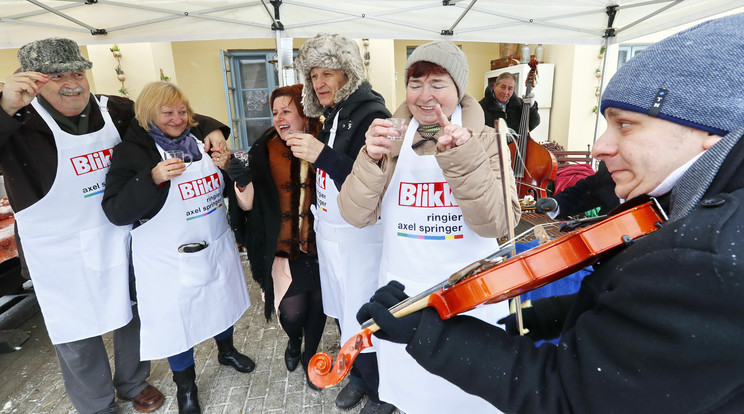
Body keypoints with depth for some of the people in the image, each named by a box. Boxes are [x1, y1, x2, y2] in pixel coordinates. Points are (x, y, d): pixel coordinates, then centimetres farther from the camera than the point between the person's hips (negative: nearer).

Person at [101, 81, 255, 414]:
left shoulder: (201, 142, 3)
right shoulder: (131, 151, -11)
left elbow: (223, 189, 13)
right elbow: (116, 212, -18)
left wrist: (225, 167, -9)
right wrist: (154, 178, -31)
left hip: (216, 247, 5)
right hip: (170, 258, -5)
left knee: (222, 300, 21)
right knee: (177, 316, 10)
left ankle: (226, 351, 50)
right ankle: (185, 384, 35)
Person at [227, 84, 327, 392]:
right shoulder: (265, 151, -5)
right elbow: (248, 205, -8)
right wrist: (242, 182, -26)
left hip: (319, 245, 1)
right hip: (283, 248, 0)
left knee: (317, 304, 12)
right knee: (292, 310, -1)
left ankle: (310, 356, 43)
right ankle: (294, 341, 38)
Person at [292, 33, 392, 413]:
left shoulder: (370, 114, -15)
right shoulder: (333, 116, 11)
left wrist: (322, 155, -28)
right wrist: (306, 150, 8)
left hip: (361, 235, -8)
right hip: (330, 232, 8)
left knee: (364, 320, 2)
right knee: (343, 312, 18)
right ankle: (358, 377, 40)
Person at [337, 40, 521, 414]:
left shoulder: (484, 140, -4)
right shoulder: (391, 138, -1)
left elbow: (496, 223, -16)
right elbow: (356, 216, -9)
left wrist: (462, 158, -29)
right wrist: (372, 159, -25)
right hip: (404, 292, 1)